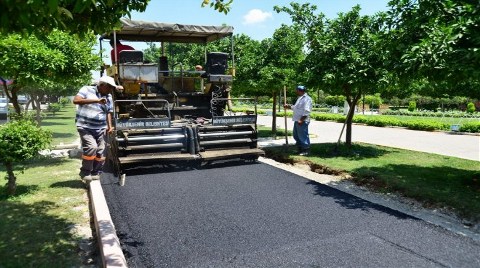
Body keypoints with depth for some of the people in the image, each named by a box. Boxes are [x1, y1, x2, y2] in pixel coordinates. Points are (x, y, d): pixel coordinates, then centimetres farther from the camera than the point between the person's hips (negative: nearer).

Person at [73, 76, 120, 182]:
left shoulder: (108, 97, 10)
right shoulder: (87, 90, -5)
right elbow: (76, 100, -19)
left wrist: (110, 126, 2)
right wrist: (96, 100, -26)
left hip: (100, 129, 5)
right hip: (85, 127, -5)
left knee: (100, 152, 3)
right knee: (91, 147, -20)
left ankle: (96, 173, 22)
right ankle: (85, 172, 0)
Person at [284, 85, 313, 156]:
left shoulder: (307, 99, -14)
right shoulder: (300, 98, 18)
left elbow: (307, 111, -22)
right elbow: (295, 107, 28)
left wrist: (301, 120, -25)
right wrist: (288, 106, 16)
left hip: (302, 121, -11)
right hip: (297, 120, 11)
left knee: (303, 136, -6)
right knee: (296, 135, 17)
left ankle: (306, 150, 3)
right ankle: (300, 149, 27)